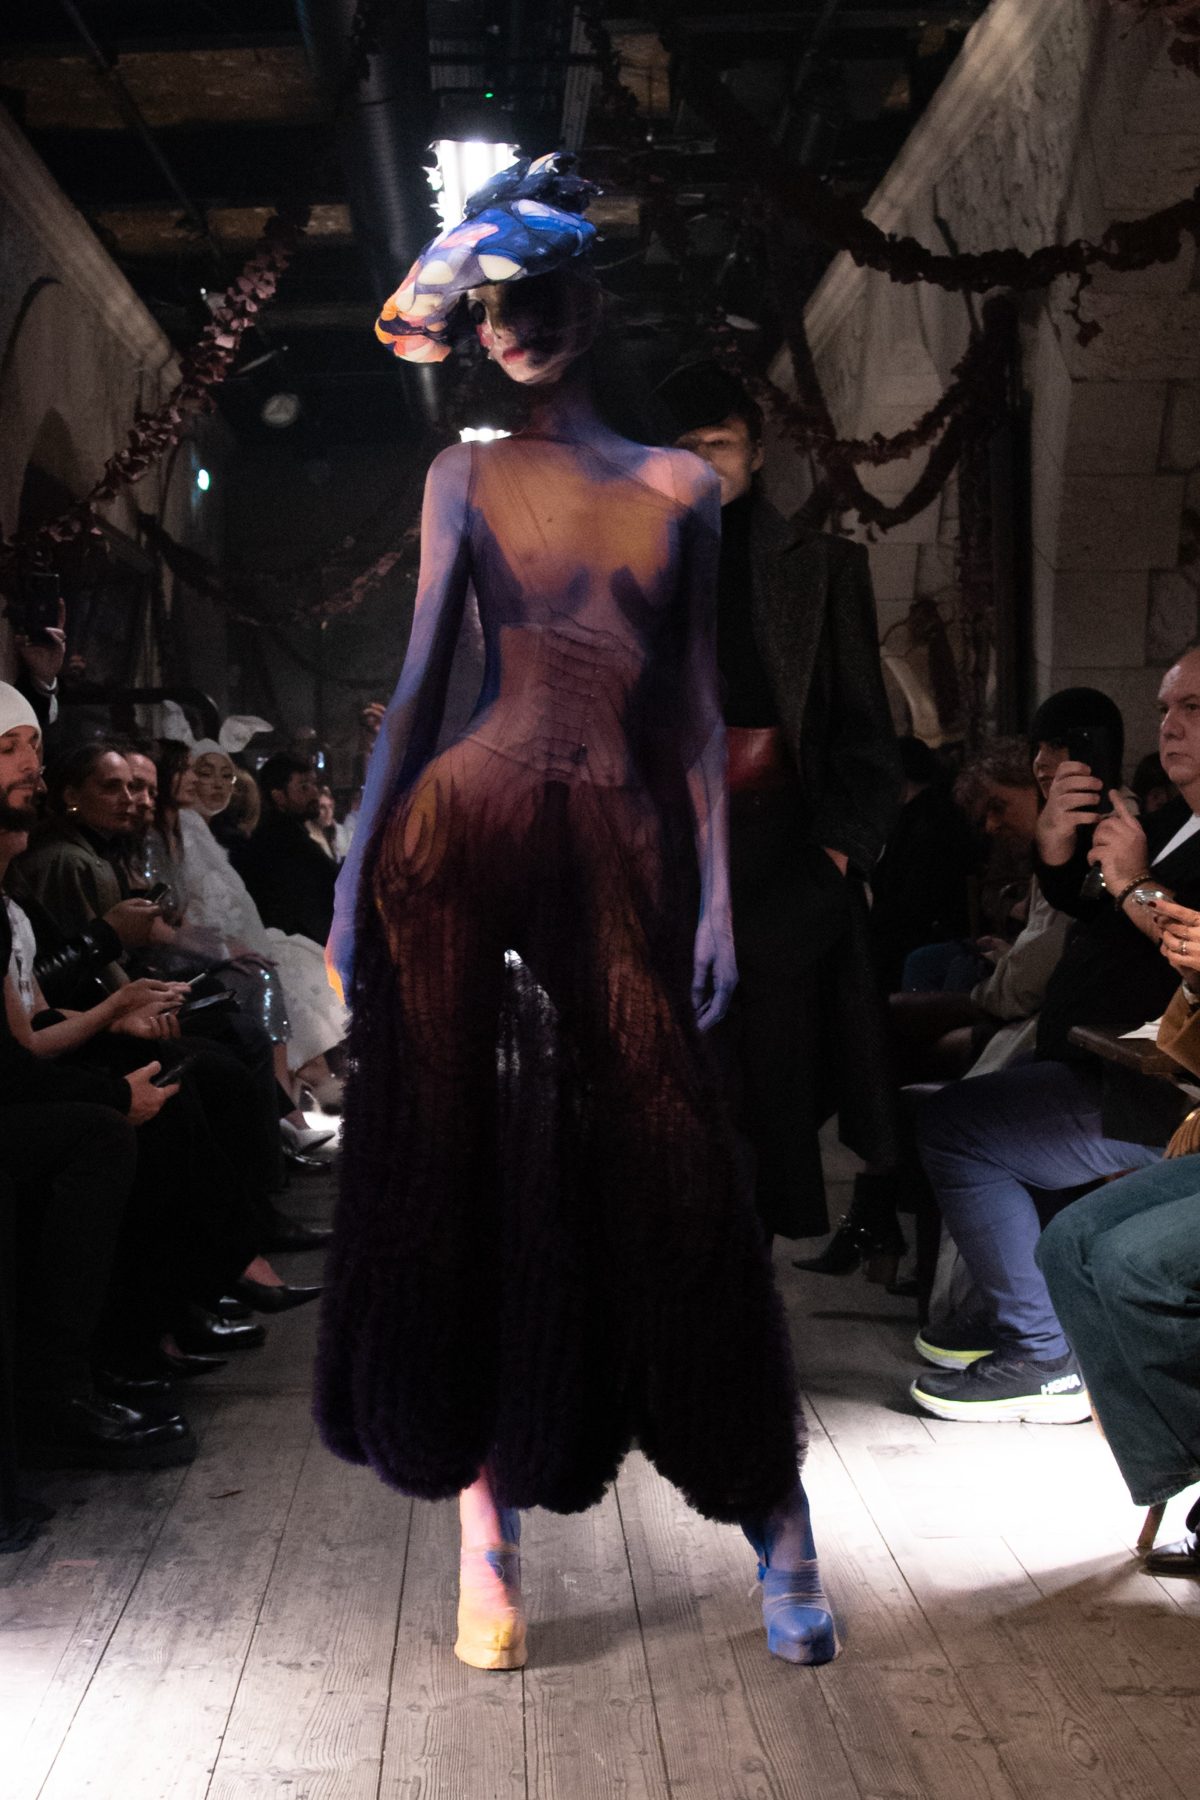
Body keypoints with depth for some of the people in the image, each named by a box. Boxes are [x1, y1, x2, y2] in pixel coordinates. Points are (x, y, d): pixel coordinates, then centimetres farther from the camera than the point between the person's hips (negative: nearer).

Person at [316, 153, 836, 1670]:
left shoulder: (682, 487, 10)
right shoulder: (465, 478, 9)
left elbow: (696, 702, 5)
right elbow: (419, 678, 4)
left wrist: (717, 889, -1)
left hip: (625, 847, 0)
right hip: (466, 837, 0)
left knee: (667, 1175, 3)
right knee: (466, 1175, 2)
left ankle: (773, 1505, 13)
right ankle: (485, 1522, 11)